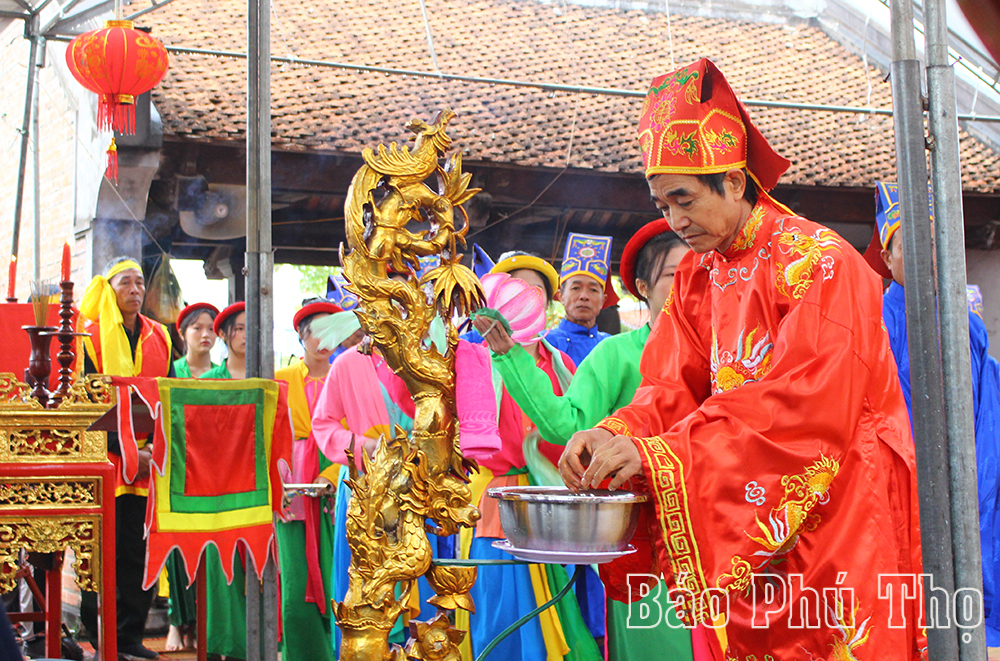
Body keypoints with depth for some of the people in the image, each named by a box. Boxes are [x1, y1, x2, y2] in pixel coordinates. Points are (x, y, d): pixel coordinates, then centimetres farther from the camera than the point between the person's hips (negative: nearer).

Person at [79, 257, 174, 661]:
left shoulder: (158, 337, 13)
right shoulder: (91, 337, -1)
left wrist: (156, 448, -5)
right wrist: (127, 452, -14)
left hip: (150, 462, 4)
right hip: (104, 460, -3)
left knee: (141, 550, 3)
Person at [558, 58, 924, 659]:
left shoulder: (817, 261, -14)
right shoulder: (696, 277, 10)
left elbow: (803, 404, -24)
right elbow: (671, 389, 2)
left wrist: (653, 452, -28)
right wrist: (613, 436, -21)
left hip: (833, 512, -6)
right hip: (740, 529, 6)